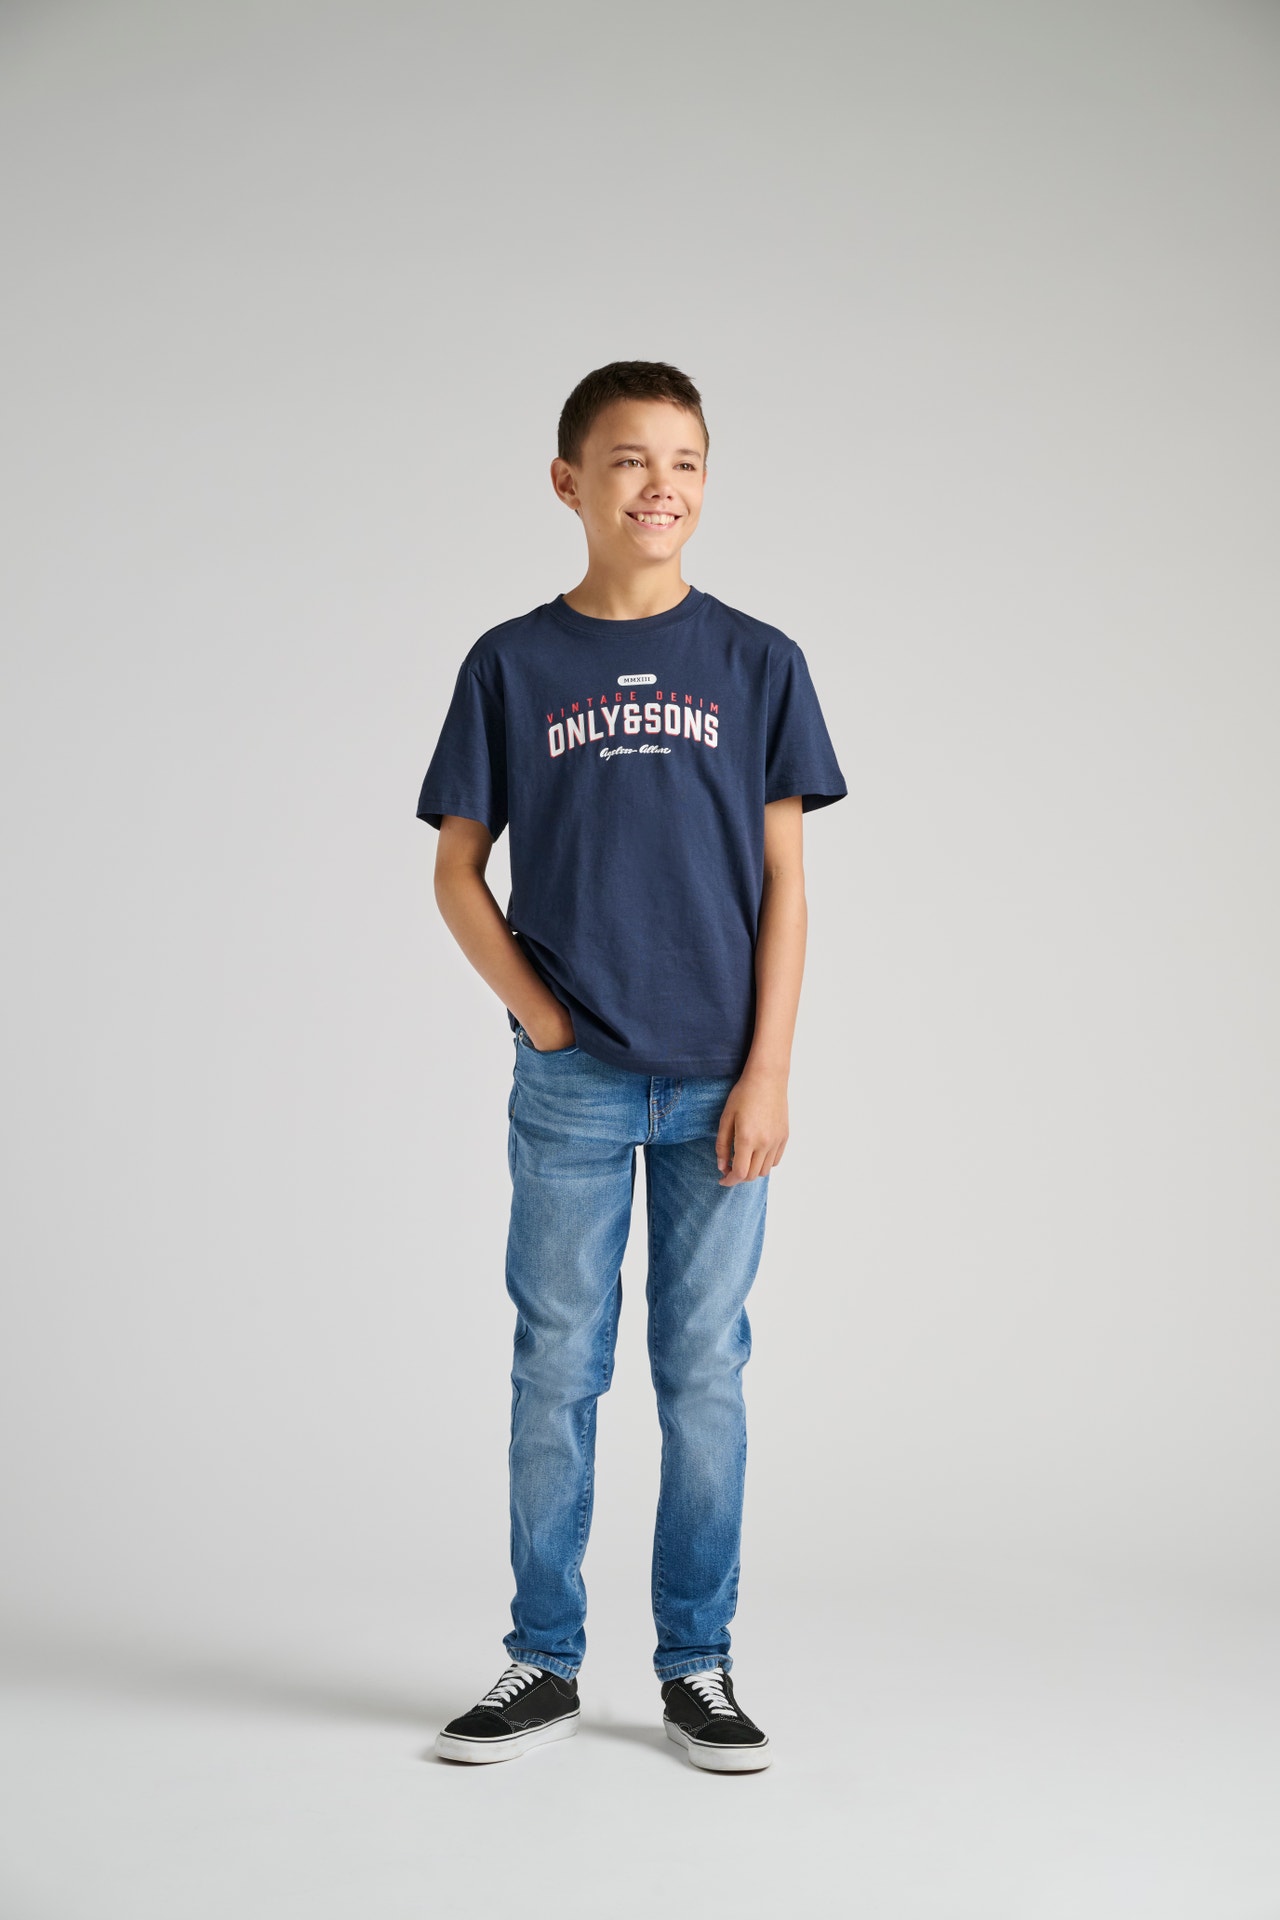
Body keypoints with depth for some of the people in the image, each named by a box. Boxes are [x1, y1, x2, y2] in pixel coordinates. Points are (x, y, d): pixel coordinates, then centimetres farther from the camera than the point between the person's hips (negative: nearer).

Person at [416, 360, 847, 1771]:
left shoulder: (756, 664, 4)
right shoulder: (512, 666, 3)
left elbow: (784, 880, 1)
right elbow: (456, 870, 7)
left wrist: (768, 1071, -5)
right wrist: (538, 1011, -5)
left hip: (718, 1085, 0)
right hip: (571, 1086, 0)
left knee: (703, 1372, 7)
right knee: (556, 1371, 6)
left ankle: (698, 1666, 19)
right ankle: (542, 1664, 19)